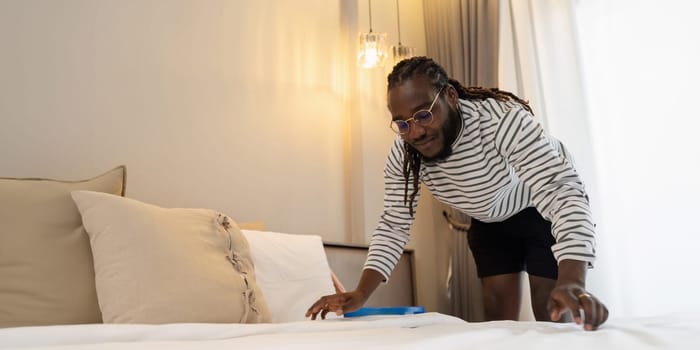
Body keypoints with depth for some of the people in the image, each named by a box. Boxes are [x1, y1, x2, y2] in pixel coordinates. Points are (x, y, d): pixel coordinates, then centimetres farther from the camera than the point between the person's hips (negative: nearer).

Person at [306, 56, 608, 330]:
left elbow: (562, 190, -44)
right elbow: (394, 224, -15)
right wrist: (360, 294, -26)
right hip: (490, 220, 4)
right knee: (498, 309, 1)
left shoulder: (502, 118, -38)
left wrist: (572, 283, -58)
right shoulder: (402, 156, -22)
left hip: (542, 209, -4)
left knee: (552, 309, -9)